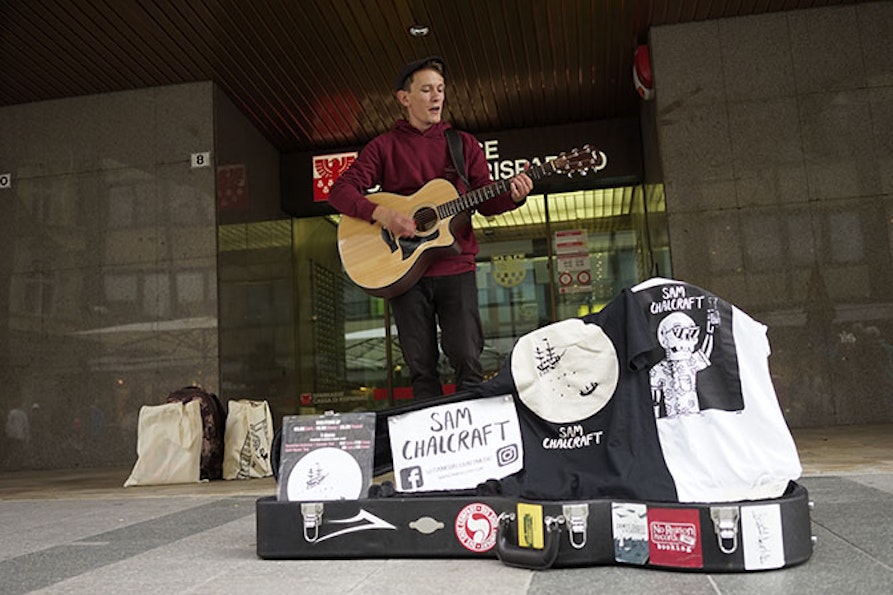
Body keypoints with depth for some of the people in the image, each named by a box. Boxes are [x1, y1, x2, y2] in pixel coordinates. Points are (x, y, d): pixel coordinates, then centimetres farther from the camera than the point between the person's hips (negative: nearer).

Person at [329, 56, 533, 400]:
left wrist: (512, 196, -11)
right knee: (421, 369, 2)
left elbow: (485, 202, 11)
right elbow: (340, 190, 0)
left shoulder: (463, 144, 14)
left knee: (468, 361, -6)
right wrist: (380, 213, -16)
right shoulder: (384, 147, 8)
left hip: (455, 267, 1)